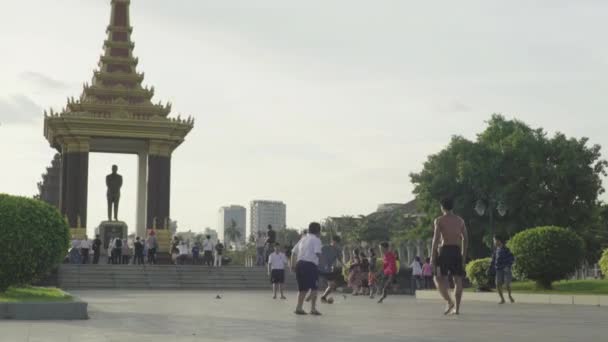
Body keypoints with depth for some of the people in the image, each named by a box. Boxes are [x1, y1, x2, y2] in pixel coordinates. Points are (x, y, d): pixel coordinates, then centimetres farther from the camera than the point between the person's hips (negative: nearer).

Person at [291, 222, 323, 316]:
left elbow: (293, 252, 17)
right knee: (314, 288, 1)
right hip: (310, 265, -7)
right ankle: (313, 308, -3)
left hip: (300, 263, 7)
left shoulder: (303, 239, 19)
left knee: (303, 288, 15)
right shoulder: (316, 240, -1)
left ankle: (299, 307, 12)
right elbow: (317, 253, -14)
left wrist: (293, 265, 18)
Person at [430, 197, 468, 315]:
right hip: (457, 251, 4)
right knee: (458, 280, 7)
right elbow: (465, 239, 11)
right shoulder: (460, 220, 12)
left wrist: (432, 256, -7)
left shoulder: (439, 220, -2)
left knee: (439, 278, 2)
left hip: (444, 250, -4)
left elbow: (436, 238, -9)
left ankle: (450, 302, -16)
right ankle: (457, 308, 5)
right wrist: (463, 256, 17)